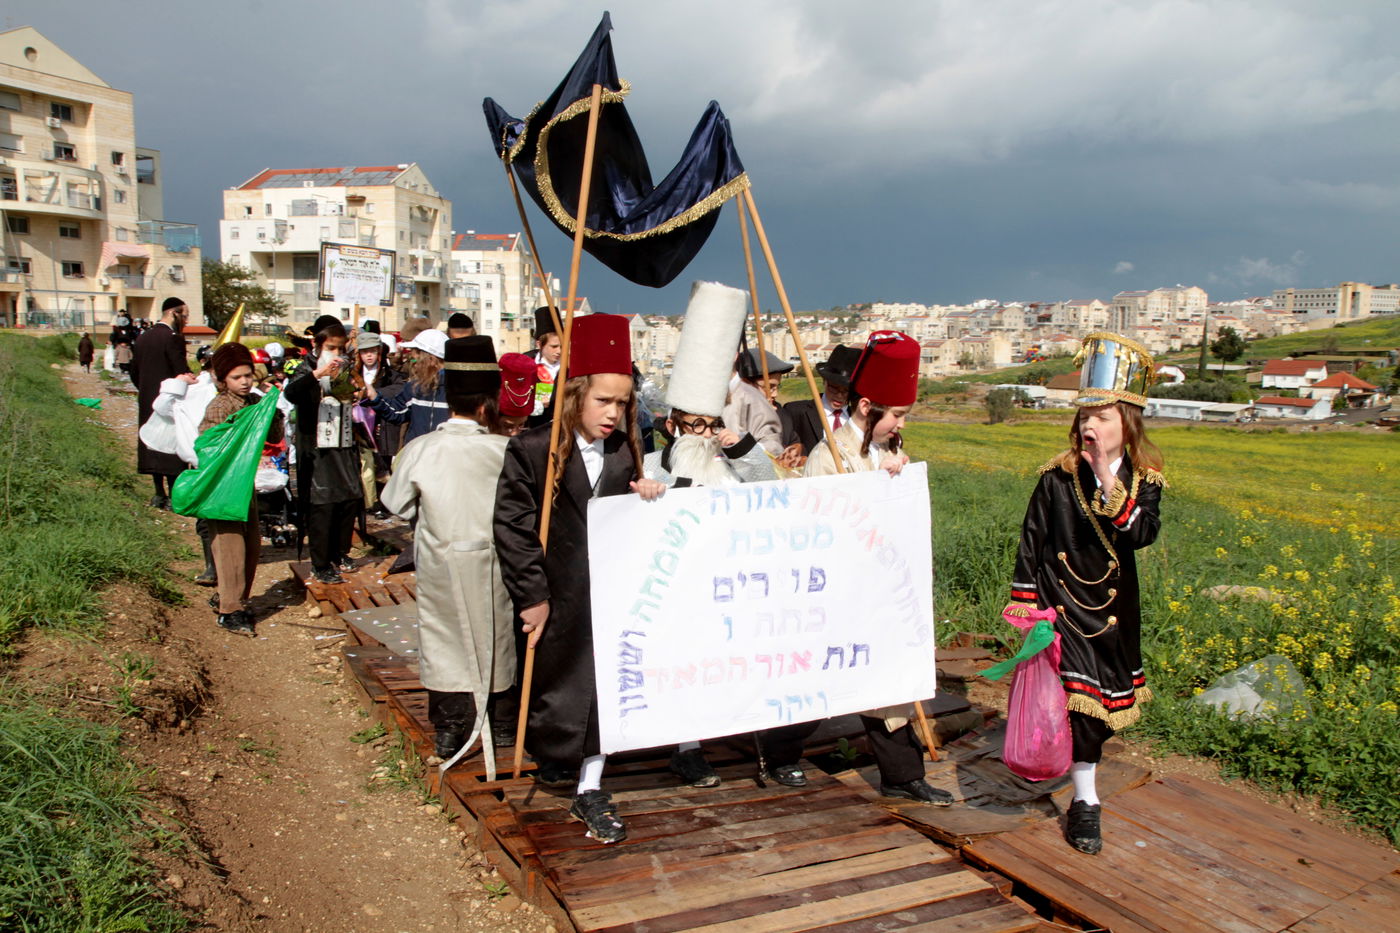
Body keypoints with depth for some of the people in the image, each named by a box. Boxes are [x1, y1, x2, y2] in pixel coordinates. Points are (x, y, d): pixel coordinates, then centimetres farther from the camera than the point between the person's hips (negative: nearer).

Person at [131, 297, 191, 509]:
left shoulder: (142, 339, 9)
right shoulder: (173, 339, -16)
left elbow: (134, 373, 13)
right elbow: (183, 374, -20)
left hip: (147, 403, 8)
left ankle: (159, 493, 19)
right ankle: (173, 496, 1)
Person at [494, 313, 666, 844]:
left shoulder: (625, 454, 2)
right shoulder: (532, 450, -12)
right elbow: (512, 526, -11)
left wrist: (644, 499, -11)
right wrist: (531, 595, -12)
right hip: (555, 596, -3)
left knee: (603, 684, 2)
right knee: (553, 681, 14)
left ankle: (590, 791, 14)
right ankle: (550, 756, 42)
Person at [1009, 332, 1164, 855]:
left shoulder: (1145, 481, -4)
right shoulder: (1057, 477, -10)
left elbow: (1142, 534, -22)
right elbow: (1030, 543, -5)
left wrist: (1110, 485, -32)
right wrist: (1027, 607, -7)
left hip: (1114, 607, 3)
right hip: (1061, 601, -3)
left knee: (1103, 695, 13)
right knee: (1078, 692, -8)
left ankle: (1078, 758, 41)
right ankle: (1085, 802, 9)